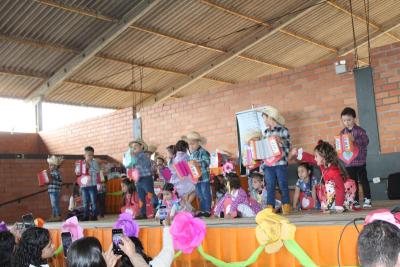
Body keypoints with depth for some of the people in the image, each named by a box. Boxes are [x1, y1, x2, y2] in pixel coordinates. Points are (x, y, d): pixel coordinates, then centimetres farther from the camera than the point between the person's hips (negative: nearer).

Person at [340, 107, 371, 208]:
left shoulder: (360, 130, -5)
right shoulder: (342, 133, 6)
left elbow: (366, 142, -16)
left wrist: (354, 139, -26)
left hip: (360, 160, -3)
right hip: (348, 162, 3)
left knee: (363, 180, 3)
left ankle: (367, 199, 12)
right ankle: (355, 201, 15)